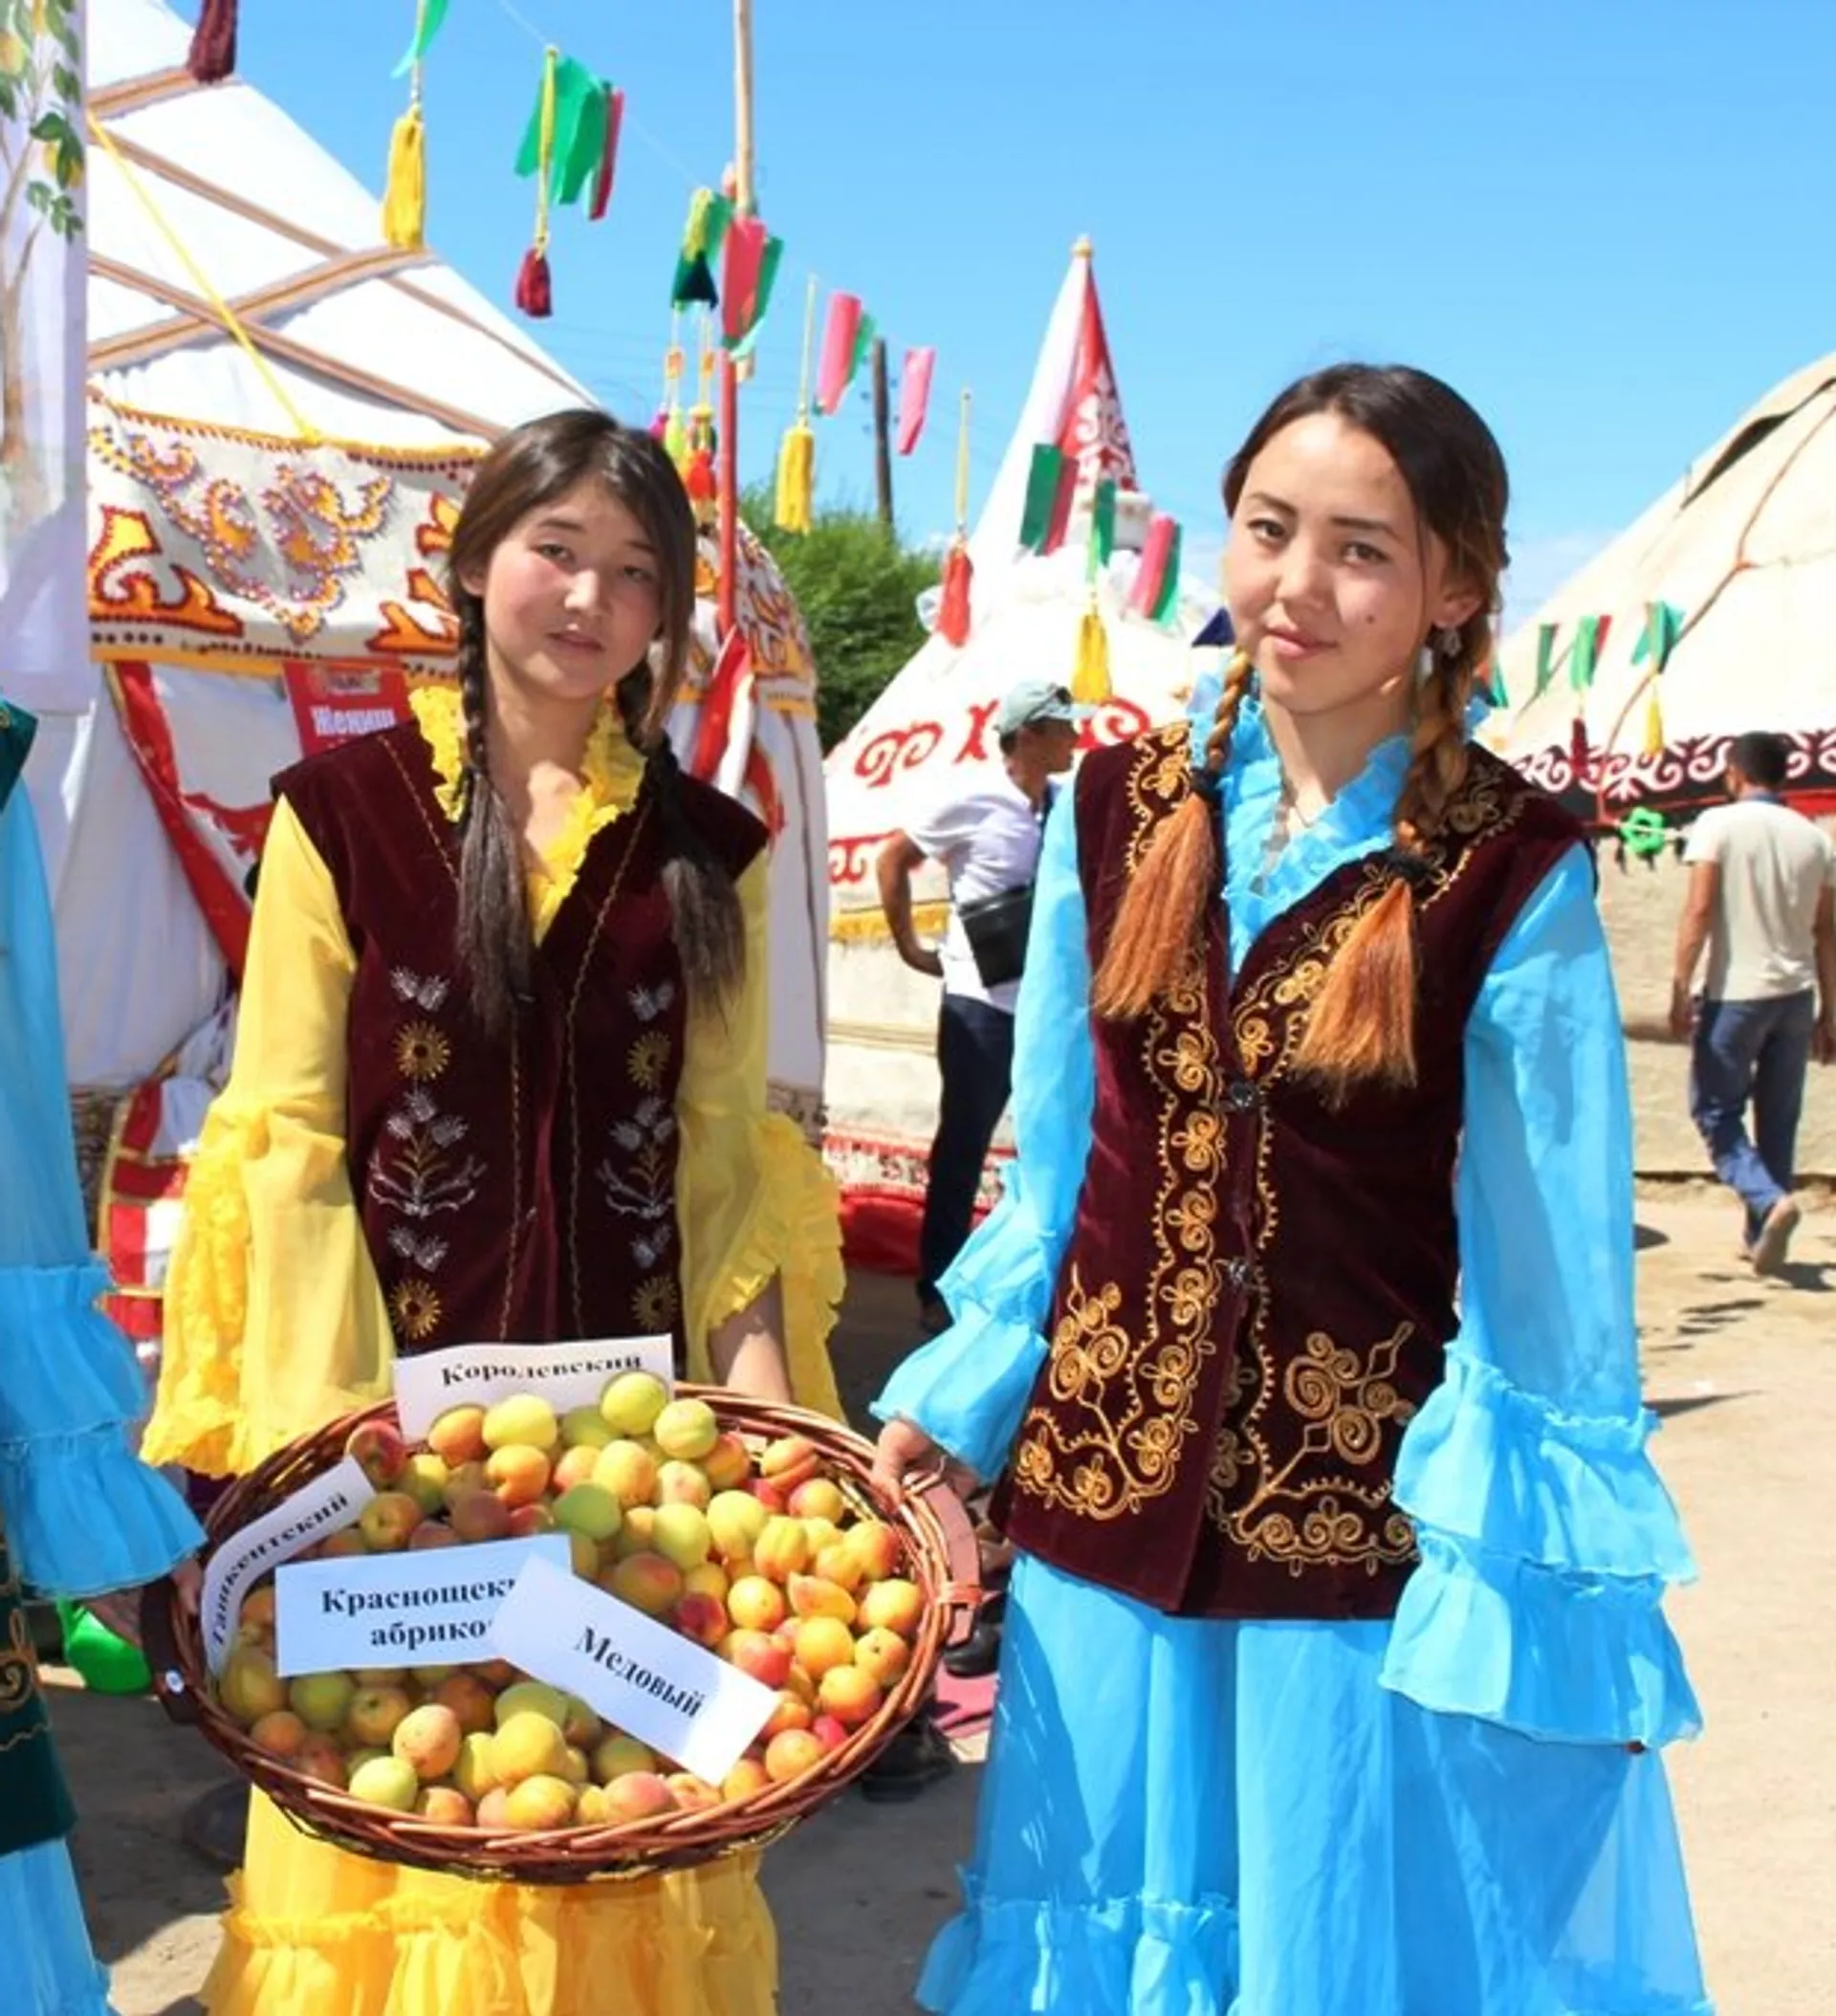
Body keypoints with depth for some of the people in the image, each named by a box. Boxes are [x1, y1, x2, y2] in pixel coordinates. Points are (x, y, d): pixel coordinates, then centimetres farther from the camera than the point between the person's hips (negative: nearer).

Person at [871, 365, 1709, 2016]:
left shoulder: (1515, 876, -10)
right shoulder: (1118, 810, 0)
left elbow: (1551, 1271, -7)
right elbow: (1054, 1163, 7)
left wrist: (1531, 1567, -6)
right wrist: (950, 1405, 8)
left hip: (1369, 1520, -3)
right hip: (1102, 1487, 4)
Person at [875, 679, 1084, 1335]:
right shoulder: (975, 802, -9)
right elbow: (893, 859, -1)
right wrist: (909, 946, -1)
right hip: (981, 1003, -5)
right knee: (963, 1148, 4)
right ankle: (936, 1291, 16)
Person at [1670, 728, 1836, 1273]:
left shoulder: (1719, 824, -5)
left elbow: (1699, 910, -14)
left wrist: (1681, 989, -11)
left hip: (1736, 993, -5)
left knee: (1716, 1111, 5)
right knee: (1778, 1119, 13)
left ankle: (1769, 1202, -17)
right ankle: (1760, 1236, 16)